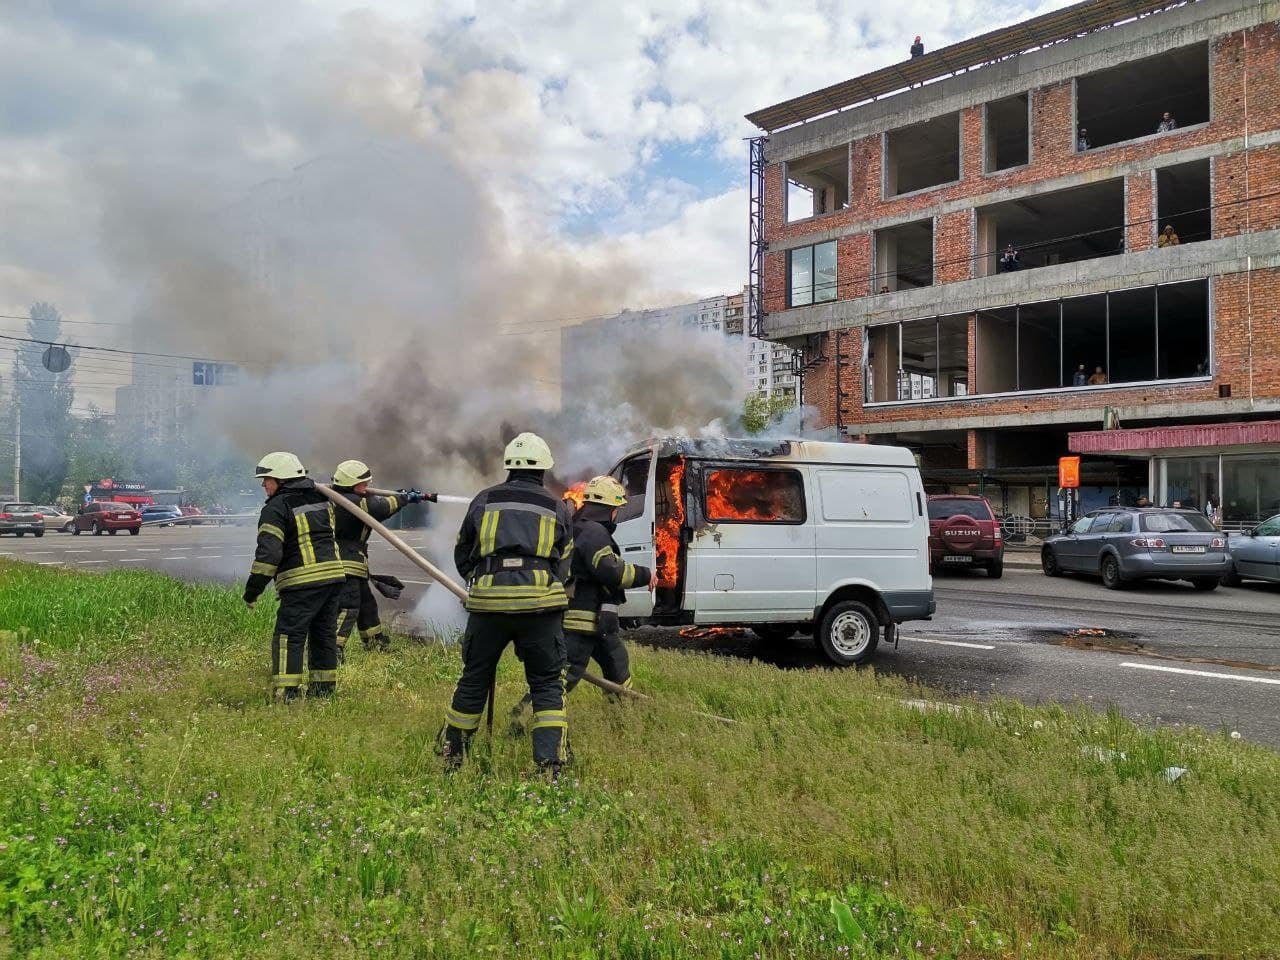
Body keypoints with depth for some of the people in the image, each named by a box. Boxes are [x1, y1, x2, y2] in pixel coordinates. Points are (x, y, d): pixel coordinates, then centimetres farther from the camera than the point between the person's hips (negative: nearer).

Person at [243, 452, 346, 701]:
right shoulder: (321, 499, 17)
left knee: (289, 636, -2)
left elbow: (268, 553, -15)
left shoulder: (276, 508, -8)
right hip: (334, 574, 8)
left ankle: (288, 692, -4)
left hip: (302, 582, -8)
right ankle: (323, 689, 21)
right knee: (324, 634, 14)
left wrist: (252, 590, -8)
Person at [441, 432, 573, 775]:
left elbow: (462, 556, 19)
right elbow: (563, 566, 16)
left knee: (474, 680, 16)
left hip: (488, 602, 1)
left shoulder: (484, 500, 13)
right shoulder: (555, 507, 14)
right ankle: (550, 764, 1)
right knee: (547, 685, 8)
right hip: (541, 602, -1)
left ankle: (452, 754, 30)